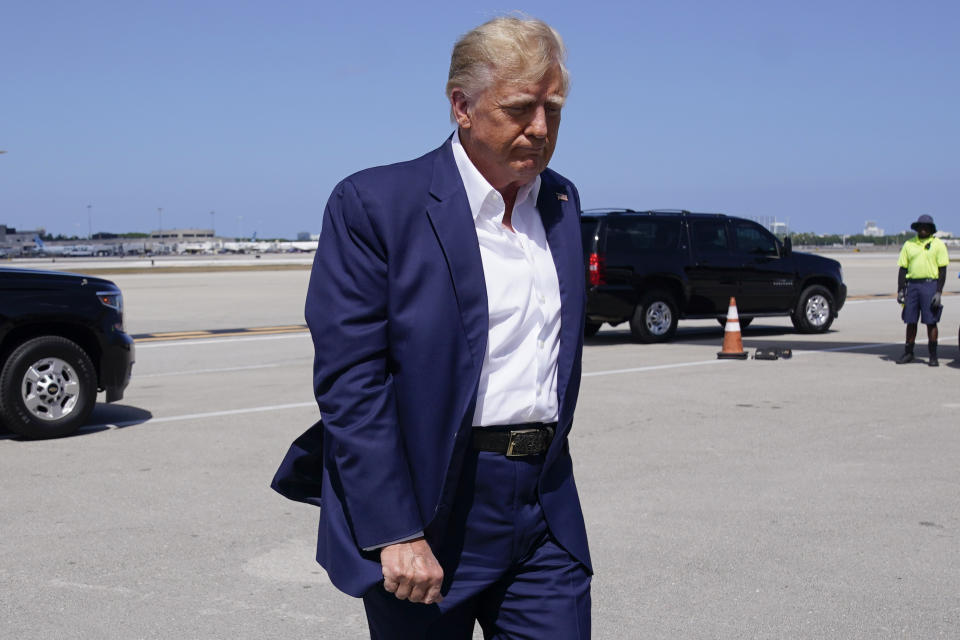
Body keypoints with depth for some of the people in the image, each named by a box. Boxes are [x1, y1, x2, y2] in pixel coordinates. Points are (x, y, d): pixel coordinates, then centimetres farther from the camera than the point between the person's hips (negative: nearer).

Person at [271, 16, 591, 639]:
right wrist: (393, 534, -19)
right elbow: (349, 382, -15)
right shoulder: (374, 204, -10)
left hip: (546, 513, 5)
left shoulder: (562, 201, 11)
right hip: (427, 515, -5)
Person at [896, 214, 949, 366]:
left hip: (930, 285, -3)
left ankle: (933, 356, 4)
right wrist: (900, 290, 4)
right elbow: (903, 269, 12)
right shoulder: (909, 244, 11)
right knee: (910, 321, 6)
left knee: (931, 322, -2)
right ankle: (908, 353, 15)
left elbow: (942, 270, -1)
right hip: (912, 284, 3)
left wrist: (939, 292, -9)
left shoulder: (938, 244, 2)